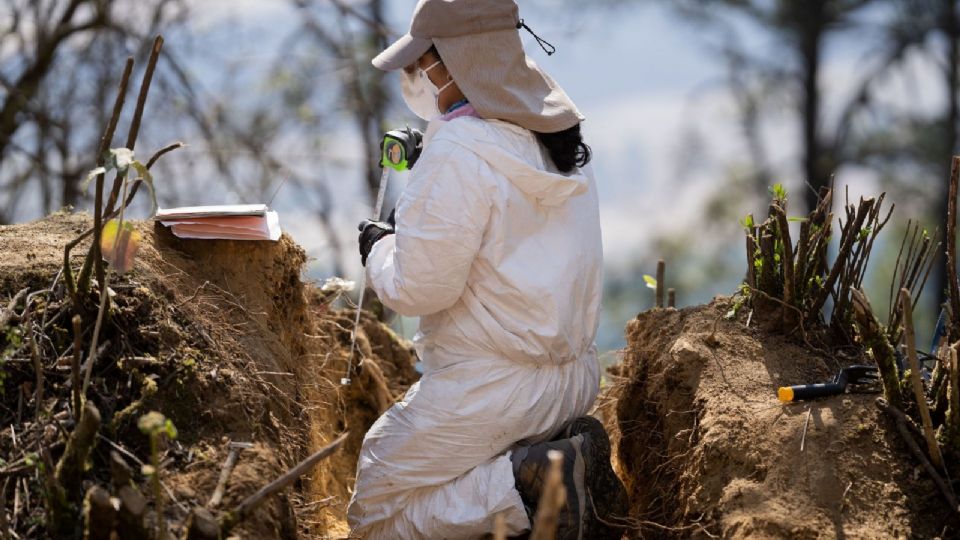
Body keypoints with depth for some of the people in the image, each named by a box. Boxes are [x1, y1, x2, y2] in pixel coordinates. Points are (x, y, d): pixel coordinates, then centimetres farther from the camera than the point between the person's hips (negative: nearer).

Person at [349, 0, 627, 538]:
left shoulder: (458, 153, -21)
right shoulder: (559, 137, 7)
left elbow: (419, 288, -20)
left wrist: (380, 248, 0)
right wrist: (411, 230, 15)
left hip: (491, 388, -9)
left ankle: (537, 483, -12)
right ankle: (567, 450, 4)